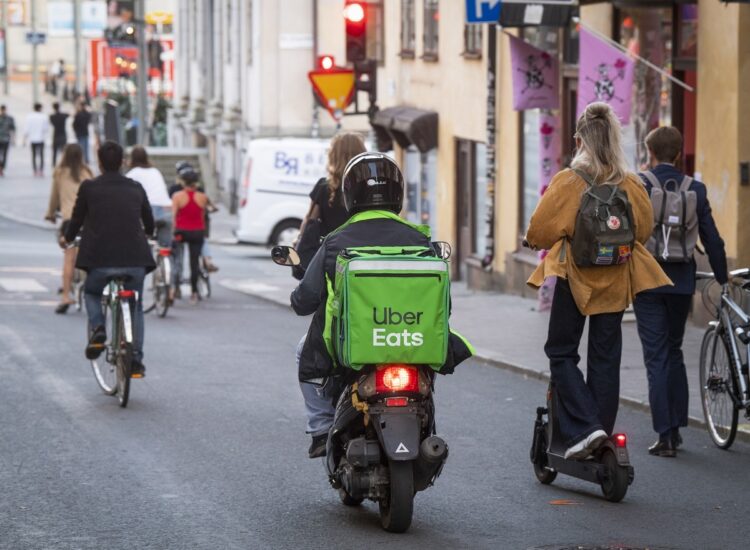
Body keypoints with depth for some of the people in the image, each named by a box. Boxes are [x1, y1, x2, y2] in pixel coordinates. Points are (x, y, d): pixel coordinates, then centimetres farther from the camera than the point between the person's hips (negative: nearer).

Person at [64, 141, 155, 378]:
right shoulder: (136, 189, 12)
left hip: (100, 261, -2)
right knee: (135, 307, 22)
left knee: (91, 293, 29)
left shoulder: (89, 187, 4)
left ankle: (97, 329, 3)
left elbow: (76, 220, 12)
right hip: (135, 261, 2)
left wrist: (68, 238, 34)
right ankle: (136, 361, 13)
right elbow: (149, 225, 25)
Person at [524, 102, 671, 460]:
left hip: (575, 277, -3)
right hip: (616, 281, 4)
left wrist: (541, 243, 13)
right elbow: (644, 229, 10)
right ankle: (602, 431, 12)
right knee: (606, 357, 10)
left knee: (561, 352, 6)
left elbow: (539, 231, -9)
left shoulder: (568, 182, -13)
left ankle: (583, 427, -9)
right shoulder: (631, 185, -2)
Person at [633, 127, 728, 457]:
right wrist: (722, 277, 19)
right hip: (682, 281, 3)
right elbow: (711, 238, 5)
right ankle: (676, 427, 21)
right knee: (673, 353, 19)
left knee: (657, 358, 0)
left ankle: (665, 436, -3)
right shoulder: (695, 190, 1)